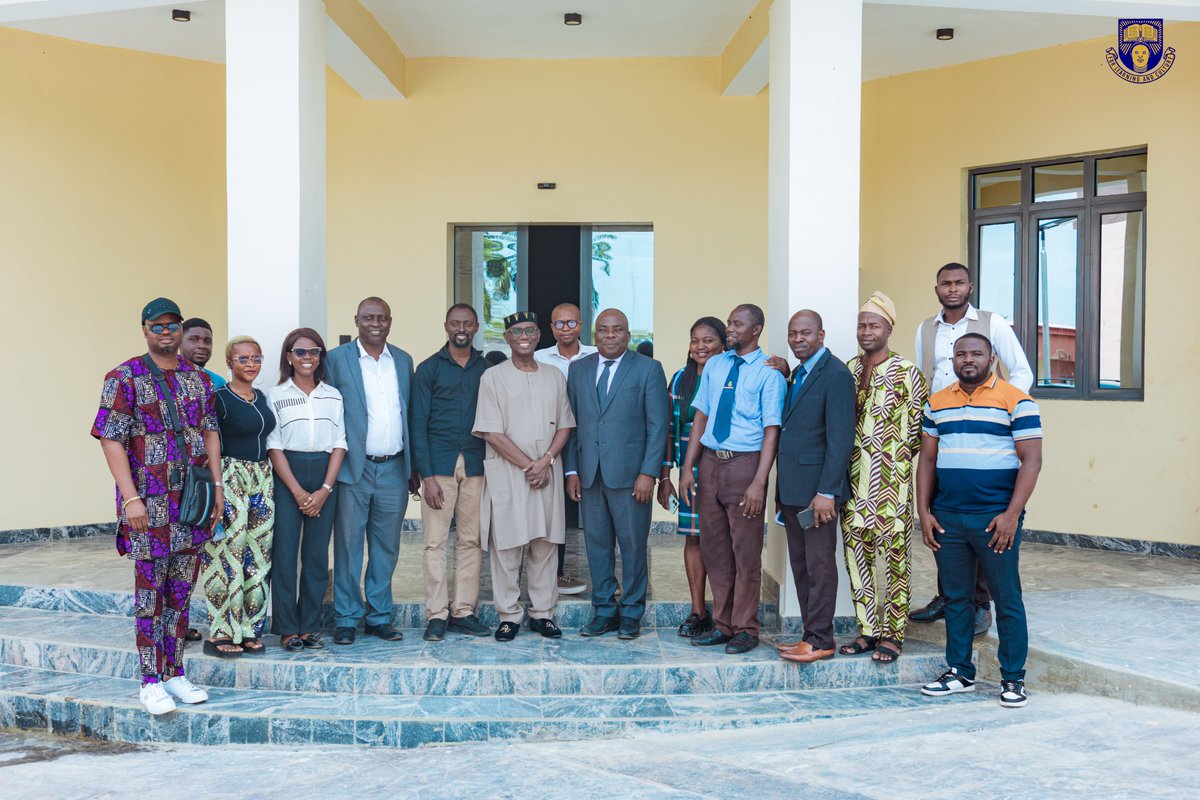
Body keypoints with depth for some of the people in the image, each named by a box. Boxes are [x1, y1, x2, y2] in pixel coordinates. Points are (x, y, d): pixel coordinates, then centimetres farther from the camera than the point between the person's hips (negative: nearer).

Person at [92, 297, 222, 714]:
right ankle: (151, 681, 9)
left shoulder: (199, 378, 10)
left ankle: (175, 673, 21)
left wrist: (217, 484, 6)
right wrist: (131, 498, -17)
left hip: (193, 499, 5)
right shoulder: (124, 378, -6)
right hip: (149, 503, -5)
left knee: (181, 592, 11)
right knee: (150, 593, 1)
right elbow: (111, 440, -11)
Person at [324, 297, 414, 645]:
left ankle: (379, 616, 20)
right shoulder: (337, 359, -1)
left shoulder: (403, 361, 11)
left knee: (386, 548, 10)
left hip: (393, 469, 4)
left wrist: (413, 465, 9)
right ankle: (346, 619, 13)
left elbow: (409, 413, 13)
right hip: (354, 469, -4)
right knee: (348, 547, 3)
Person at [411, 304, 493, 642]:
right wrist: (427, 475, -8)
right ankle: (436, 614, 5)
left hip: (476, 465, 2)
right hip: (440, 464, -2)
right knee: (436, 541, -2)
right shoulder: (429, 369, 3)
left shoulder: (487, 369, 11)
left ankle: (464, 611, 13)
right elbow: (418, 425, 0)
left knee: (471, 541, 5)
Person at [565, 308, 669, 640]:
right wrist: (571, 470, 5)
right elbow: (571, 423, 12)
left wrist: (648, 473, -10)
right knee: (597, 542, 8)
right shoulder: (579, 369, 12)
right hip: (590, 473, 4)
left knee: (633, 544, 2)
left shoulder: (648, 369, 1)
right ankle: (604, 610, 19)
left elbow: (658, 425, -3)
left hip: (629, 473, -3)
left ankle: (631, 613, 14)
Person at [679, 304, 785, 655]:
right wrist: (687, 467, 6)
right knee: (714, 547, 11)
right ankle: (722, 624, 24)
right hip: (710, 461, 6)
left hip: (745, 463, -5)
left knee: (746, 550, 2)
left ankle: (745, 629, 14)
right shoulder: (714, 366, 10)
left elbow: (771, 431, -11)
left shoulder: (768, 373, -6)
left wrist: (758, 483, -18)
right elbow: (701, 416, 12)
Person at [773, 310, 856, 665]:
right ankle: (810, 633, 20)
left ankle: (820, 640, 6)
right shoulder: (796, 375, 16)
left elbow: (841, 438, -16)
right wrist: (781, 490, 14)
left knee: (819, 565, -1)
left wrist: (826, 492, -20)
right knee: (800, 565, 12)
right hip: (792, 489, 9)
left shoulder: (835, 374, -11)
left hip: (817, 489, -9)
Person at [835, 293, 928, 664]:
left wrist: (897, 456, 3)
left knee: (892, 559, 0)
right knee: (857, 556, 8)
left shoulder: (906, 373, -6)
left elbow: (922, 426, -1)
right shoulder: (848, 369, 10)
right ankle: (868, 630, 19)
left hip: (891, 483, -5)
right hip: (852, 482, 5)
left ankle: (892, 633, 9)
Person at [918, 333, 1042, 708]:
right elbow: (927, 460, 14)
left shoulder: (1016, 401, -3)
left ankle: (1013, 679, 13)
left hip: (996, 519, -4)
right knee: (955, 598, 11)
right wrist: (924, 512, 5)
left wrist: (1011, 515, -14)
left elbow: (1031, 460, -7)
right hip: (947, 519, 5)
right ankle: (959, 672, 22)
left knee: (1007, 600, 2)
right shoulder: (937, 404, 11)